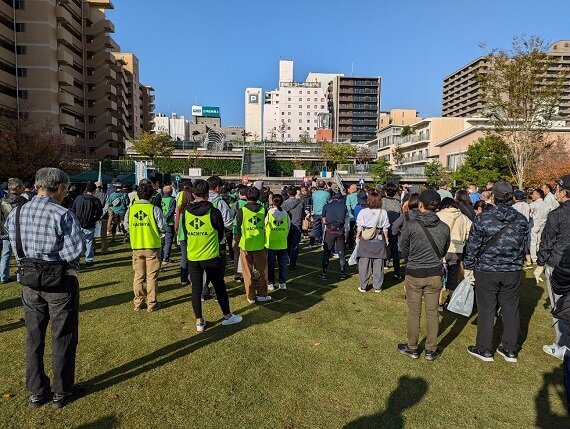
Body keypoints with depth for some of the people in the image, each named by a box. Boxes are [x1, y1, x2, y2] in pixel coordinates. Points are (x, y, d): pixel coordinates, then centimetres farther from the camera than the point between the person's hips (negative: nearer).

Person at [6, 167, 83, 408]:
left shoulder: (15, 214, 0)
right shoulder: (63, 215, -19)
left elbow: (17, 250, 1)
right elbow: (74, 252, -21)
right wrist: (56, 254, -3)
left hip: (30, 283, 5)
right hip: (61, 283, -5)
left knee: (34, 338, 19)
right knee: (63, 339, 11)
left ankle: (37, 392, 32)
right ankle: (62, 393, 23)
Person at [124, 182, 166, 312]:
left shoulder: (130, 209, -1)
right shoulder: (154, 209, -12)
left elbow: (126, 227, 6)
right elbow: (162, 227, -12)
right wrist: (159, 232, 9)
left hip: (136, 247, 3)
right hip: (152, 246, -3)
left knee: (138, 276, 13)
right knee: (151, 276, 6)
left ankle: (138, 302, 20)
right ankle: (152, 303, 11)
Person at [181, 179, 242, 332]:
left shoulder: (185, 213, -3)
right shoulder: (214, 212, -13)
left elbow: (185, 234, 9)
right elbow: (220, 235, 0)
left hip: (192, 257, 3)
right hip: (211, 257, -3)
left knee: (196, 289, 11)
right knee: (219, 287, 12)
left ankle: (199, 321, 19)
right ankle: (227, 316, 25)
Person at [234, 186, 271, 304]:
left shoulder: (242, 211, -9)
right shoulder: (263, 209, -3)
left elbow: (238, 227, -4)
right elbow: (265, 225, 4)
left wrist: (237, 238, 12)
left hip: (245, 245, -1)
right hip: (260, 245, 1)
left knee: (248, 272, 9)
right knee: (262, 270, 14)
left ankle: (251, 296, 15)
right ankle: (262, 295, 18)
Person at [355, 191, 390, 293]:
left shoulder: (363, 212, -5)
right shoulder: (383, 212, -4)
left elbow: (359, 227, -1)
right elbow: (385, 228, 0)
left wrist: (357, 237, 10)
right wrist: (386, 239, 11)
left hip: (365, 240, 0)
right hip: (379, 240, 0)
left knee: (364, 264, 6)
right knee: (378, 264, 7)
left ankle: (363, 286, 12)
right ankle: (377, 287, 14)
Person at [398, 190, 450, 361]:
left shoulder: (410, 226, -16)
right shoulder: (444, 228, -6)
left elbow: (404, 250, -3)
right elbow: (444, 251, 7)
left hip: (414, 274, -2)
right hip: (435, 274, 3)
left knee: (414, 313, 11)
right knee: (432, 312, 13)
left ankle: (412, 348, 25)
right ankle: (431, 350, 25)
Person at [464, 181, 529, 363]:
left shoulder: (482, 219, -13)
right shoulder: (522, 220, -1)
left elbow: (473, 246, -8)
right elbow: (524, 247, 9)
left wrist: (468, 267, 4)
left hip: (486, 271, -3)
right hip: (513, 272, 4)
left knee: (486, 310, 7)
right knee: (511, 310, 15)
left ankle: (484, 350, 19)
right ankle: (510, 350, 27)